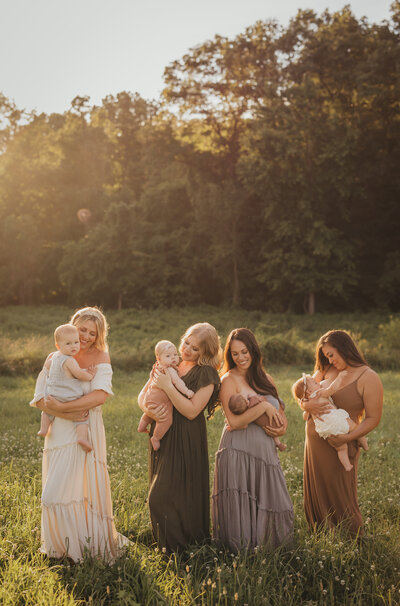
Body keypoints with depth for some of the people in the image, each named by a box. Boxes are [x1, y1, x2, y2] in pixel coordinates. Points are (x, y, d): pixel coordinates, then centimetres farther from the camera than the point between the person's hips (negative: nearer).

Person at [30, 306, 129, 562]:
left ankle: (91, 543, 18)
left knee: (83, 489, -3)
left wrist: (61, 406, -20)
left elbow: (100, 395, -18)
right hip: (59, 433, 3)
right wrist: (67, 414, -18)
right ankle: (62, 543, 28)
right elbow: (40, 398, -3)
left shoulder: (100, 356, -3)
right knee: (56, 492, 8)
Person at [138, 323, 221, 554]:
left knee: (168, 496, -6)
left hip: (187, 442, -6)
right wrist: (148, 409, -13)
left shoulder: (207, 374, -9)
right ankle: (165, 545, 29)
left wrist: (168, 386, -21)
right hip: (163, 437, 6)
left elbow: (191, 411, -18)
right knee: (160, 496, 13)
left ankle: (182, 551, 11)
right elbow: (142, 395, 9)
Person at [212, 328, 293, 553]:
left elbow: (281, 415, 18)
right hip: (238, 451, -5)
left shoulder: (266, 379, 13)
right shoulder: (229, 379, -5)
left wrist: (281, 428, -3)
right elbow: (234, 422, -14)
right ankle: (242, 549, 15)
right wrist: (263, 406, -17)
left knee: (270, 505, 6)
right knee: (240, 507, -2)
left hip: (265, 450, 6)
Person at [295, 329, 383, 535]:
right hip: (314, 441, 6)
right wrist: (308, 405, -18)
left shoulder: (369, 378, -11)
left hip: (339, 445, -5)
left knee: (339, 495, 4)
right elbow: (302, 397, 5)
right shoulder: (327, 370, 4)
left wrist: (348, 437, -22)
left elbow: (373, 418, -11)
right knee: (316, 493, 14)